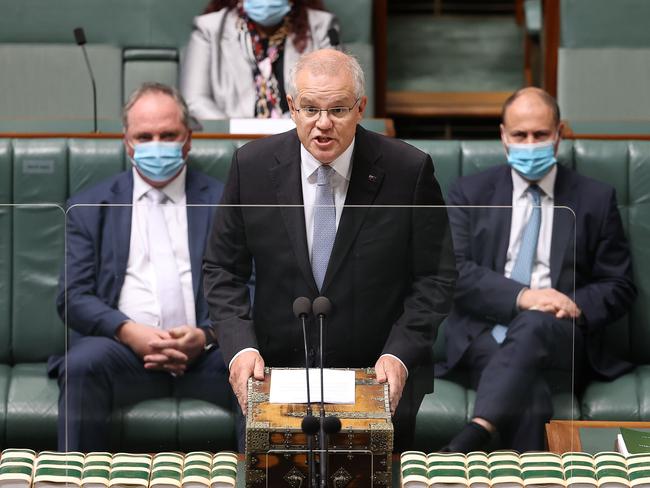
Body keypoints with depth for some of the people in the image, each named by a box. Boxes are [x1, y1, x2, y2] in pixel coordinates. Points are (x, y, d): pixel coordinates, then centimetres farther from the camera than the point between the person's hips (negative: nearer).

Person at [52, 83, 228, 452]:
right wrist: (129, 332, -13)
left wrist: (206, 336, -12)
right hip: (123, 348, 0)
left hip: (204, 351, 0)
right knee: (82, 363, -34)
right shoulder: (90, 207, 17)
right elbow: (73, 297, 7)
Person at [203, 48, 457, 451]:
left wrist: (399, 354, -17)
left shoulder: (409, 171, -10)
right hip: (279, 371, 1)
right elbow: (223, 269, 2)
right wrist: (240, 347, -13)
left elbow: (435, 278, -5)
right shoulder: (252, 166, -5)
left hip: (380, 382, -1)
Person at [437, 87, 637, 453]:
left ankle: (475, 436, -55)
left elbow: (619, 287, 13)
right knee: (529, 391, -36)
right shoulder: (470, 194, 14)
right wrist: (520, 295, -16)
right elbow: (454, 271, 1)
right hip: (484, 334, 1)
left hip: (562, 338, -1)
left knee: (533, 324, -39)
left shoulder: (596, 199, 14)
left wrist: (577, 306, -11)